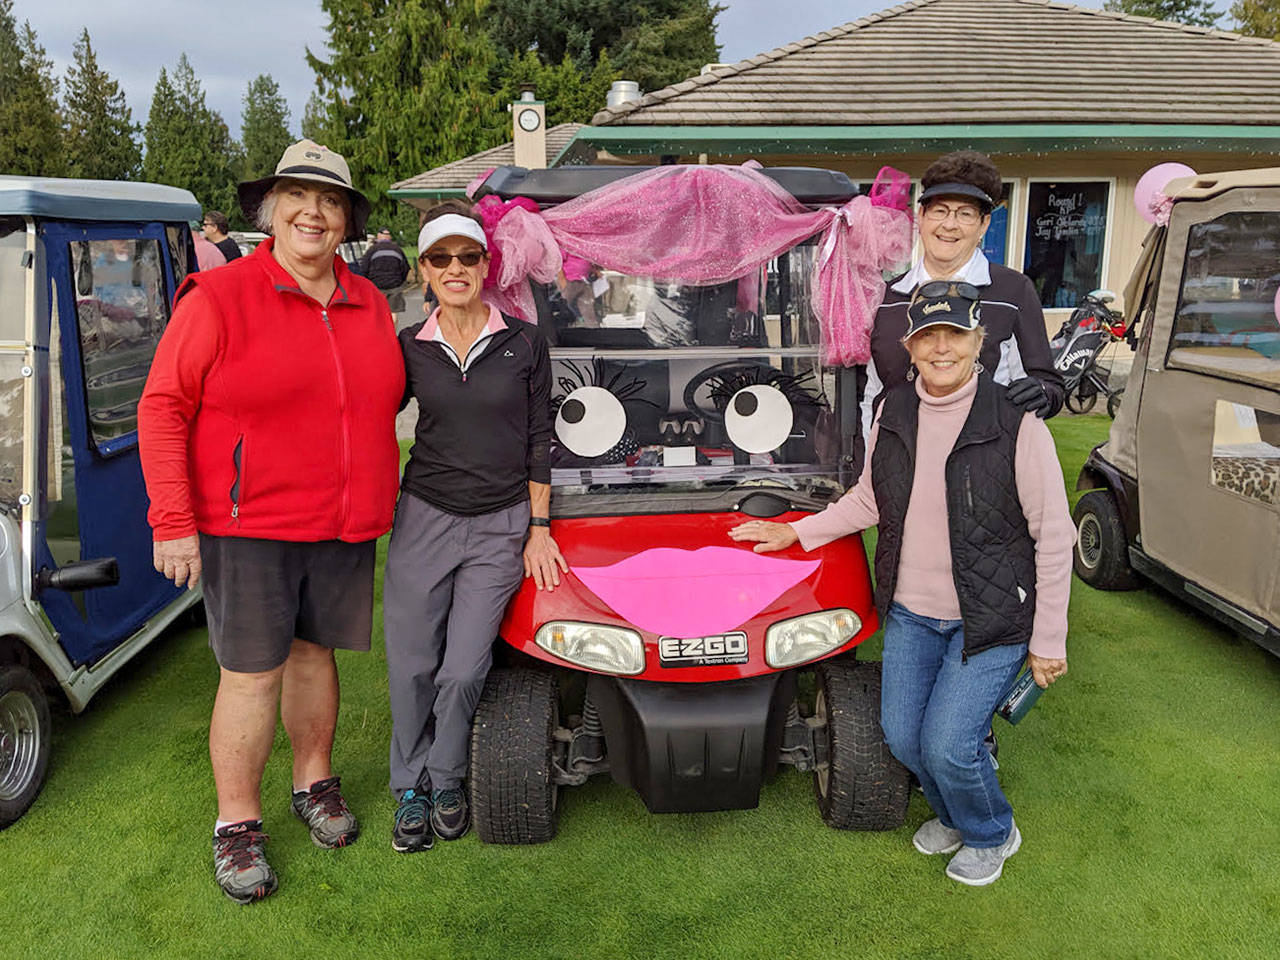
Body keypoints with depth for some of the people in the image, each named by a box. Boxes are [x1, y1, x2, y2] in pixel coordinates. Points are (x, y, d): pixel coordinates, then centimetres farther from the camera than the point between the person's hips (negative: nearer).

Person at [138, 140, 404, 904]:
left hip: (344, 526, 5)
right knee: (251, 672, 1)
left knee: (314, 653, 17)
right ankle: (237, 824, 18)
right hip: (246, 525, -4)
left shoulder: (369, 305, 8)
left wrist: (379, 496, 15)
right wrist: (173, 520, -14)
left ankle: (315, 780, 36)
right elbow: (163, 409, -8)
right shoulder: (219, 297, -8)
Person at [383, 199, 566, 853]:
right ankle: (410, 789, 29)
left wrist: (539, 529, -1)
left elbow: (538, 441, 2)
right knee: (410, 665, 6)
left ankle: (446, 782, 25)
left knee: (464, 670, -3)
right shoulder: (408, 348, 3)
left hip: (501, 527, -1)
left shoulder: (524, 344, -1)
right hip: (424, 517, 1)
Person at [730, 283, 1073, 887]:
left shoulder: (1016, 423, -16)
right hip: (910, 612, 5)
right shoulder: (892, 412, -1)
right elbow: (869, 499, 13)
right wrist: (795, 531, 7)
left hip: (991, 620, -5)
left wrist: (1048, 641, -9)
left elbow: (1053, 538, -11)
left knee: (946, 745, -8)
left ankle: (991, 835, 26)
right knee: (901, 735, 10)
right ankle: (953, 815, 43)